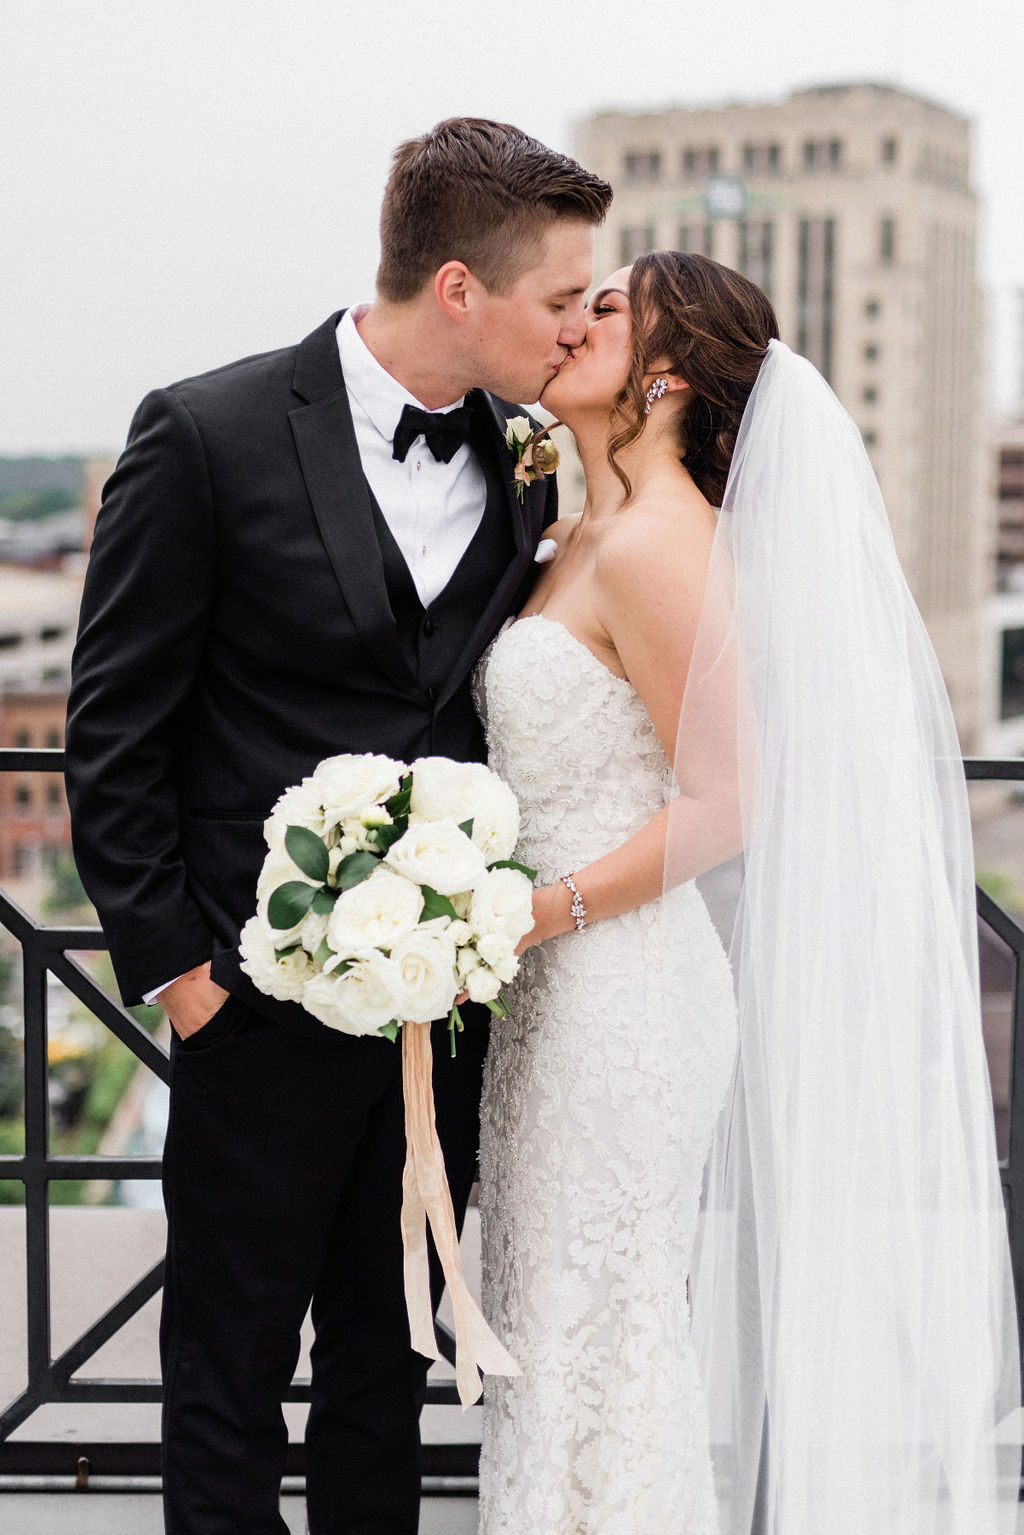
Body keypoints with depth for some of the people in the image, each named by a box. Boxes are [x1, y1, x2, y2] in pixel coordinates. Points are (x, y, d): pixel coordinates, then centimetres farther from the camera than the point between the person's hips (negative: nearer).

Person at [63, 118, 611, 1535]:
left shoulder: (520, 463, 4)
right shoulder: (210, 437, -12)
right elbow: (113, 732, -8)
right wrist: (170, 962, -9)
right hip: (265, 996, -5)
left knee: (387, 1357, 18)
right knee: (229, 1377, 9)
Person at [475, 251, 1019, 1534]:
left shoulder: (655, 543, -17)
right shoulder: (586, 535, 12)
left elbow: (728, 799, -18)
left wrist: (541, 912, -19)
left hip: (621, 984, -9)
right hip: (570, 983, 9)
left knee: (598, 1329, 1)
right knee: (554, 1316, 16)